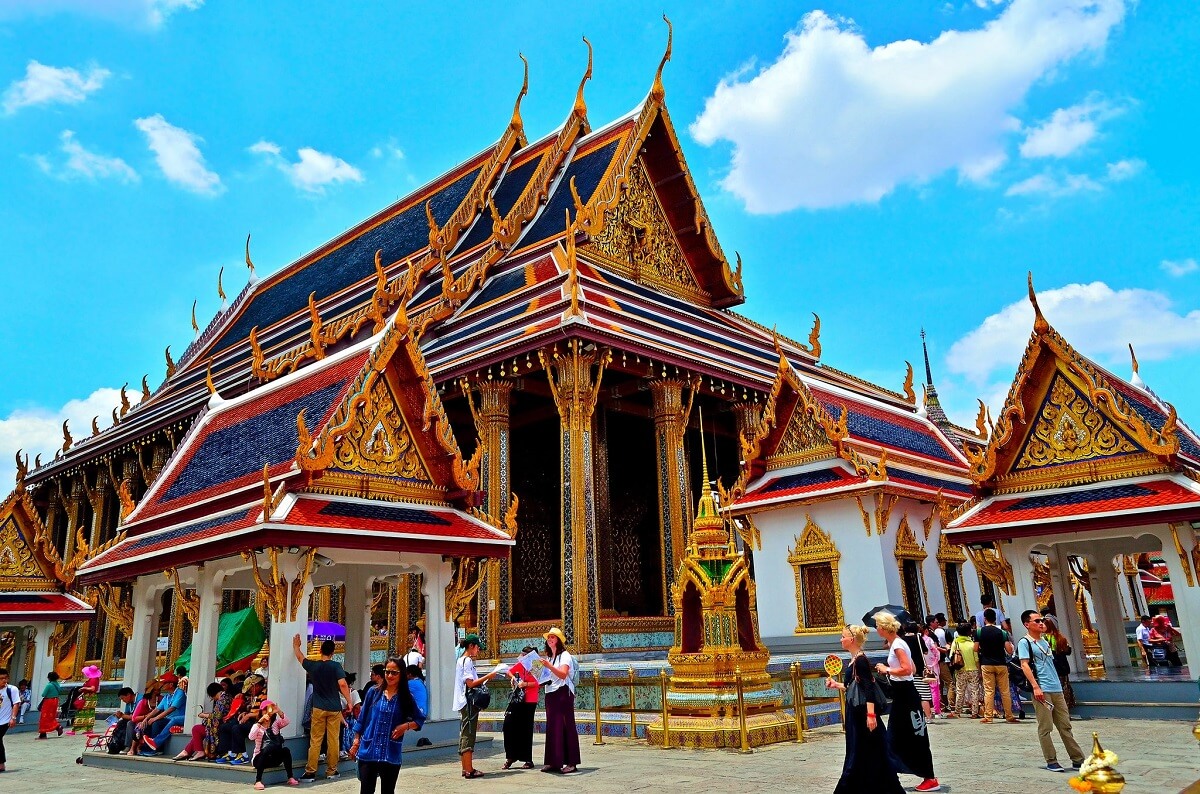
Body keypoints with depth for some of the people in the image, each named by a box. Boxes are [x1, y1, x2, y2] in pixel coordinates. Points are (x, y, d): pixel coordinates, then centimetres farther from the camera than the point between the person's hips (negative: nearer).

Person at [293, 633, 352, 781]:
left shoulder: (313, 666, 1)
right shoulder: (336, 666, -6)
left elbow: (300, 657, 20)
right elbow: (343, 684, -15)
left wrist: (296, 645, 37)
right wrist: (349, 702, -6)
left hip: (319, 708, 1)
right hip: (334, 708, -1)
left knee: (315, 740, 5)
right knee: (333, 740, 5)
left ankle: (310, 772, 4)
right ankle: (331, 770, 11)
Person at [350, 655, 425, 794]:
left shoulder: (406, 697, 0)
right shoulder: (373, 692, 1)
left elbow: (420, 720, 7)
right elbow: (362, 718, 8)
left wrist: (406, 726, -11)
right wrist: (356, 742, 6)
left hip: (391, 754, 0)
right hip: (368, 751, 0)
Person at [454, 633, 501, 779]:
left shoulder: (461, 660, 17)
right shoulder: (468, 661, -13)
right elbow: (470, 683, -20)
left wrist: (484, 679, 14)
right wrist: (488, 676, -15)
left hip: (463, 703, 10)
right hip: (469, 703, -10)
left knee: (464, 735, 11)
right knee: (469, 735, -8)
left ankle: (465, 768, 15)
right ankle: (469, 770, -7)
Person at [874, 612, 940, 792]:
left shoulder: (897, 644, -18)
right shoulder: (896, 643, 11)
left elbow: (907, 669, -27)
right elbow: (913, 669, 15)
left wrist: (887, 670, -17)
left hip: (906, 696, -10)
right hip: (901, 695, 10)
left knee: (917, 738, 0)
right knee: (895, 738, 13)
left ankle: (931, 779, 11)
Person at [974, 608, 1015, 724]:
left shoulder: (979, 632, -3)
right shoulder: (1002, 632, -2)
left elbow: (976, 649, -2)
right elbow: (1009, 651, -5)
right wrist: (1010, 643, 15)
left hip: (986, 664, -1)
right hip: (1001, 664, 1)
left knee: (988, 691, 1)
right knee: (1005, 691, 8)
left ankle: (988, 716, -1)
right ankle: (1009, 716, 13)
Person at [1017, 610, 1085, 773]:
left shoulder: (1045, 642, 20)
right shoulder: (1025, 642, -4)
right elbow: (1025, 665, -12)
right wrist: (1036, 687, -19)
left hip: (1057, 689, 7)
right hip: (1042, 691, -7)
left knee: (1065, 726, 10)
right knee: (1045, 728, -2)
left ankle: (1077, 759, 16)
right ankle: (1051, 761, 4)